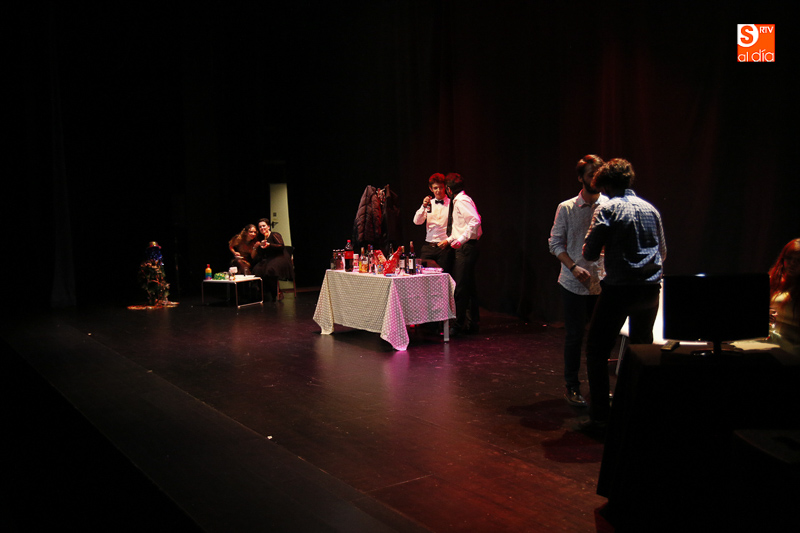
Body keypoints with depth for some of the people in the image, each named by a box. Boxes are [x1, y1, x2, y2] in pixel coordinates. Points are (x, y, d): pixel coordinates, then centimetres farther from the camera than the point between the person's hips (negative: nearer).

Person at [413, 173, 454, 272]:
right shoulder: (429, 203, 14)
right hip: (428, 246, 4)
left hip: (444, 246, -4)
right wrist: (423, 207, -11)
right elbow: (417, 222, 3)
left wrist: (448, 241, -15)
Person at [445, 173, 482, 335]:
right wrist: (450, 239, 27)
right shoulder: (457, 201, 18)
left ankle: (458, 325, -5)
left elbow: (475, 221, -25)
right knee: (469, 286, 12)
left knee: (460, 287, -8)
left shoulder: (462, 201, -12)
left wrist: (461, 239, -26)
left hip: (466, 247, -10)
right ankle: (472, 323, 18)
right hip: (463, 248, 10)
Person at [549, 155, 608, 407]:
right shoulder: (566, 208, 1)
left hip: (603, 282, 2)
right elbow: (555, 244, 2)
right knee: (575, 335, 3)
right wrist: (574, 267, -12)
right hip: (575, 283, -1)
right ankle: (572, 388, 16)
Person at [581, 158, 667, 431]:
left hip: (619, 289, -6)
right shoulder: (650, 209, 12)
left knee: (597, 350, 4)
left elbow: (590, 253, -8)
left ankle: (599, 416, 2)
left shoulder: (607, 209, -5)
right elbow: (663, 252, 20)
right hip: (650, 289, 6)